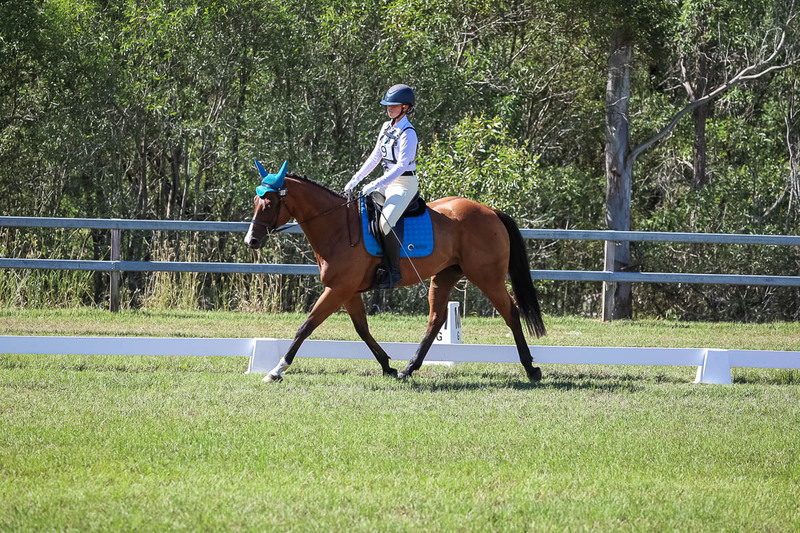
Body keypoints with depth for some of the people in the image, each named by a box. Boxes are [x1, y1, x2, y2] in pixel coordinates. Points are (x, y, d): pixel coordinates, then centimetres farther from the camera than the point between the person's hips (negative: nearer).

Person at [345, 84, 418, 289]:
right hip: (387, 182, 9)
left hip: (404, 184, -9)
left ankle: (394, 272, -20)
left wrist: (376, 185, -27)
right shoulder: (387, 127, 10)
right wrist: (356, 179, 9)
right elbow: (375, 157, 16)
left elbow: (402, 165, -23)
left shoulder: (408, 133, -16)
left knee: (386, 222, -27)